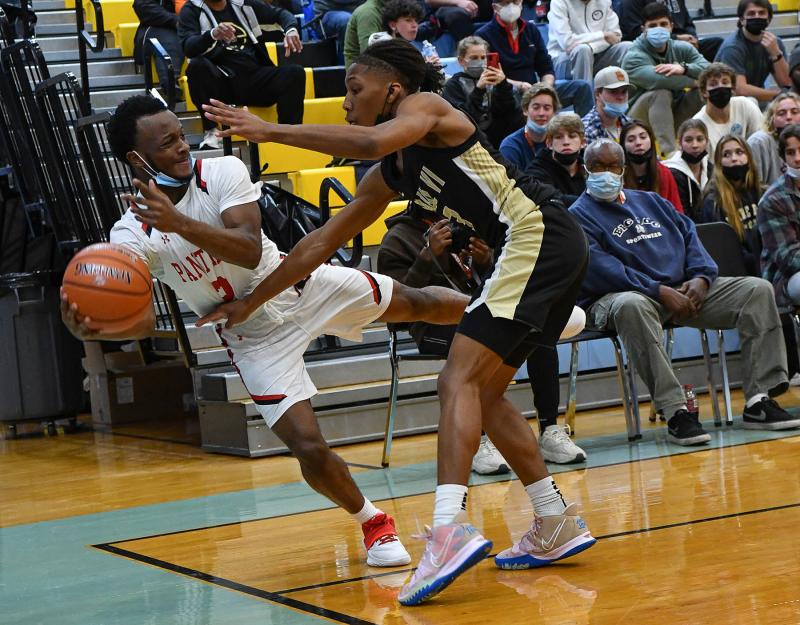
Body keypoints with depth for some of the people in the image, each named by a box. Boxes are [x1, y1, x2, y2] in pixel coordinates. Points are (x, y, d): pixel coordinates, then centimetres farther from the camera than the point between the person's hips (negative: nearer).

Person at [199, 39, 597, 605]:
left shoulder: (426, 106, -6)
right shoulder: (390, 175, 18)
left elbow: (372, 141, -29)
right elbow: (322, 242, 23)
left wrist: (272, 131, -24)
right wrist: (251, 303, 26)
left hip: (540, 234, -10)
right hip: (533, 248, 10)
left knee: (460, 377, -17)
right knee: (481, 392, 14)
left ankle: (451, 530, -30)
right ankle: (558, 527, 20)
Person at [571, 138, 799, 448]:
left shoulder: (650, 201, 25)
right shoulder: (579, 216, 3)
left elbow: (689, 234, 18)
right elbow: (601, 269, -12)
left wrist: (702, 276, -4)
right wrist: (659, 291, -21)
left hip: (683, 289, 6)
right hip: (622, 294, -6)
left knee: (757, 289, -9)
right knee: (631, 306, -44)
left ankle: (759, 401, -18)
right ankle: (675, 412, -43)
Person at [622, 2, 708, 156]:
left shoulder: (682, 48, 1)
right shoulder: (634, 57, -16)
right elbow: (656, 79, -37)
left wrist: (684, 68, -35)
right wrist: (693, 81, -26)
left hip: (673, 116, 5)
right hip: (639, 120, -5)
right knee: (661, 93, -33)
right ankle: (669, 152, -44)